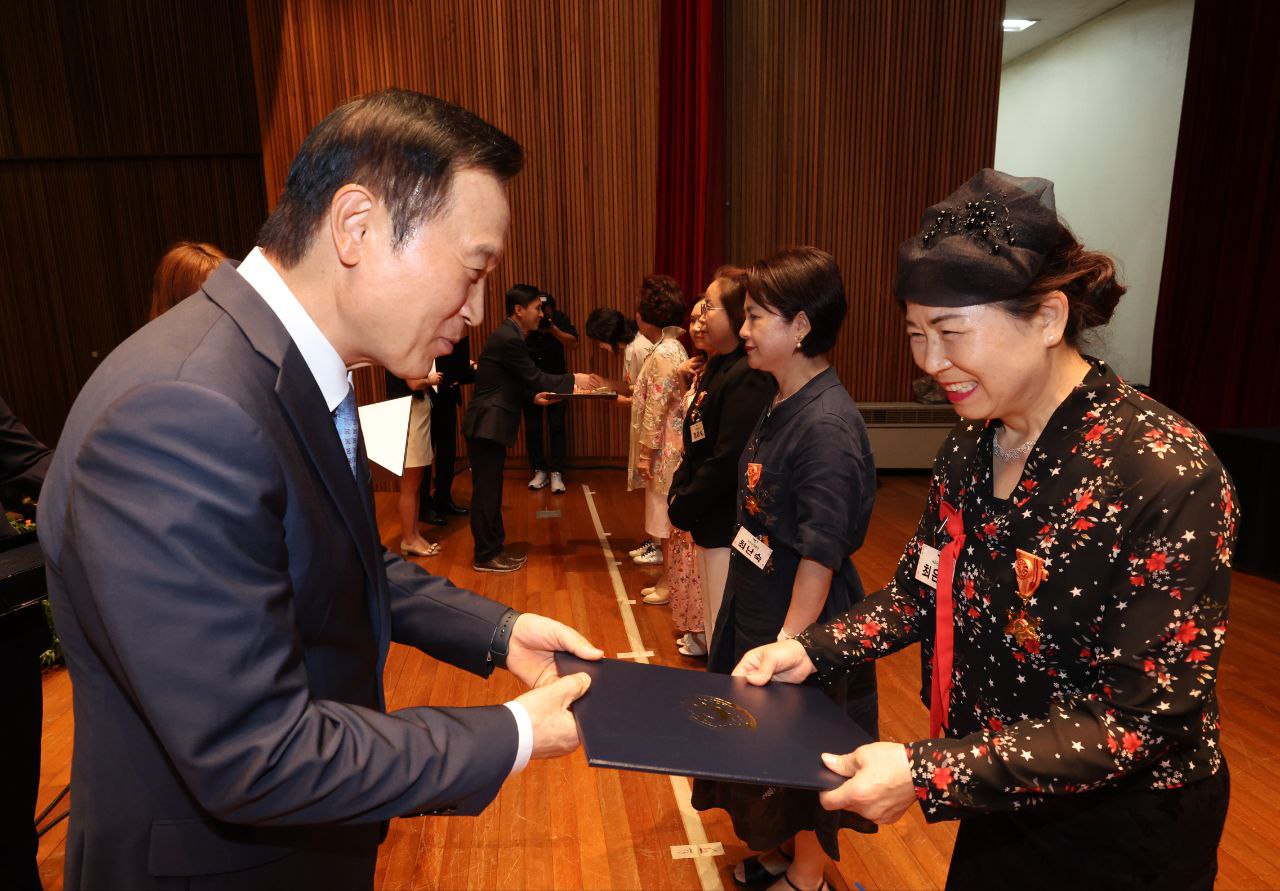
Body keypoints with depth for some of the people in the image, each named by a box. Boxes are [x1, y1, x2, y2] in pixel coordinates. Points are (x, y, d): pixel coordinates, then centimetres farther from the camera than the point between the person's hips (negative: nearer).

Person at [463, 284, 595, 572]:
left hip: (491, 424, 10)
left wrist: (535, 395, 4)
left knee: (490, 490, 16)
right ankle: (486, 556, 10)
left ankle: (494, 546, 26)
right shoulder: (509, 339, -18)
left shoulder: (509, 335, 13)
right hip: (487, 425, -10)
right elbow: (535, 377, -16)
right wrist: (573, 380, -9)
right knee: (486, 491, 0)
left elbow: (519, 382, 18)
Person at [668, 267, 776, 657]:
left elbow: (727, 460, -24)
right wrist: (679, 491, 2)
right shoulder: (717, 368, 10)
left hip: (729, 527, -10)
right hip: (710, 523, 10)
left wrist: (684, 507, -13)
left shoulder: (749, 378, -21)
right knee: (715, 631, 23)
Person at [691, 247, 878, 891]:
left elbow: (821, 554, -24)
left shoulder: (827, 425, -25)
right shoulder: (782, 408, 2)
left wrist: (788, 643, -21)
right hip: (758, 608, 8)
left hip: (801, 623, -8)